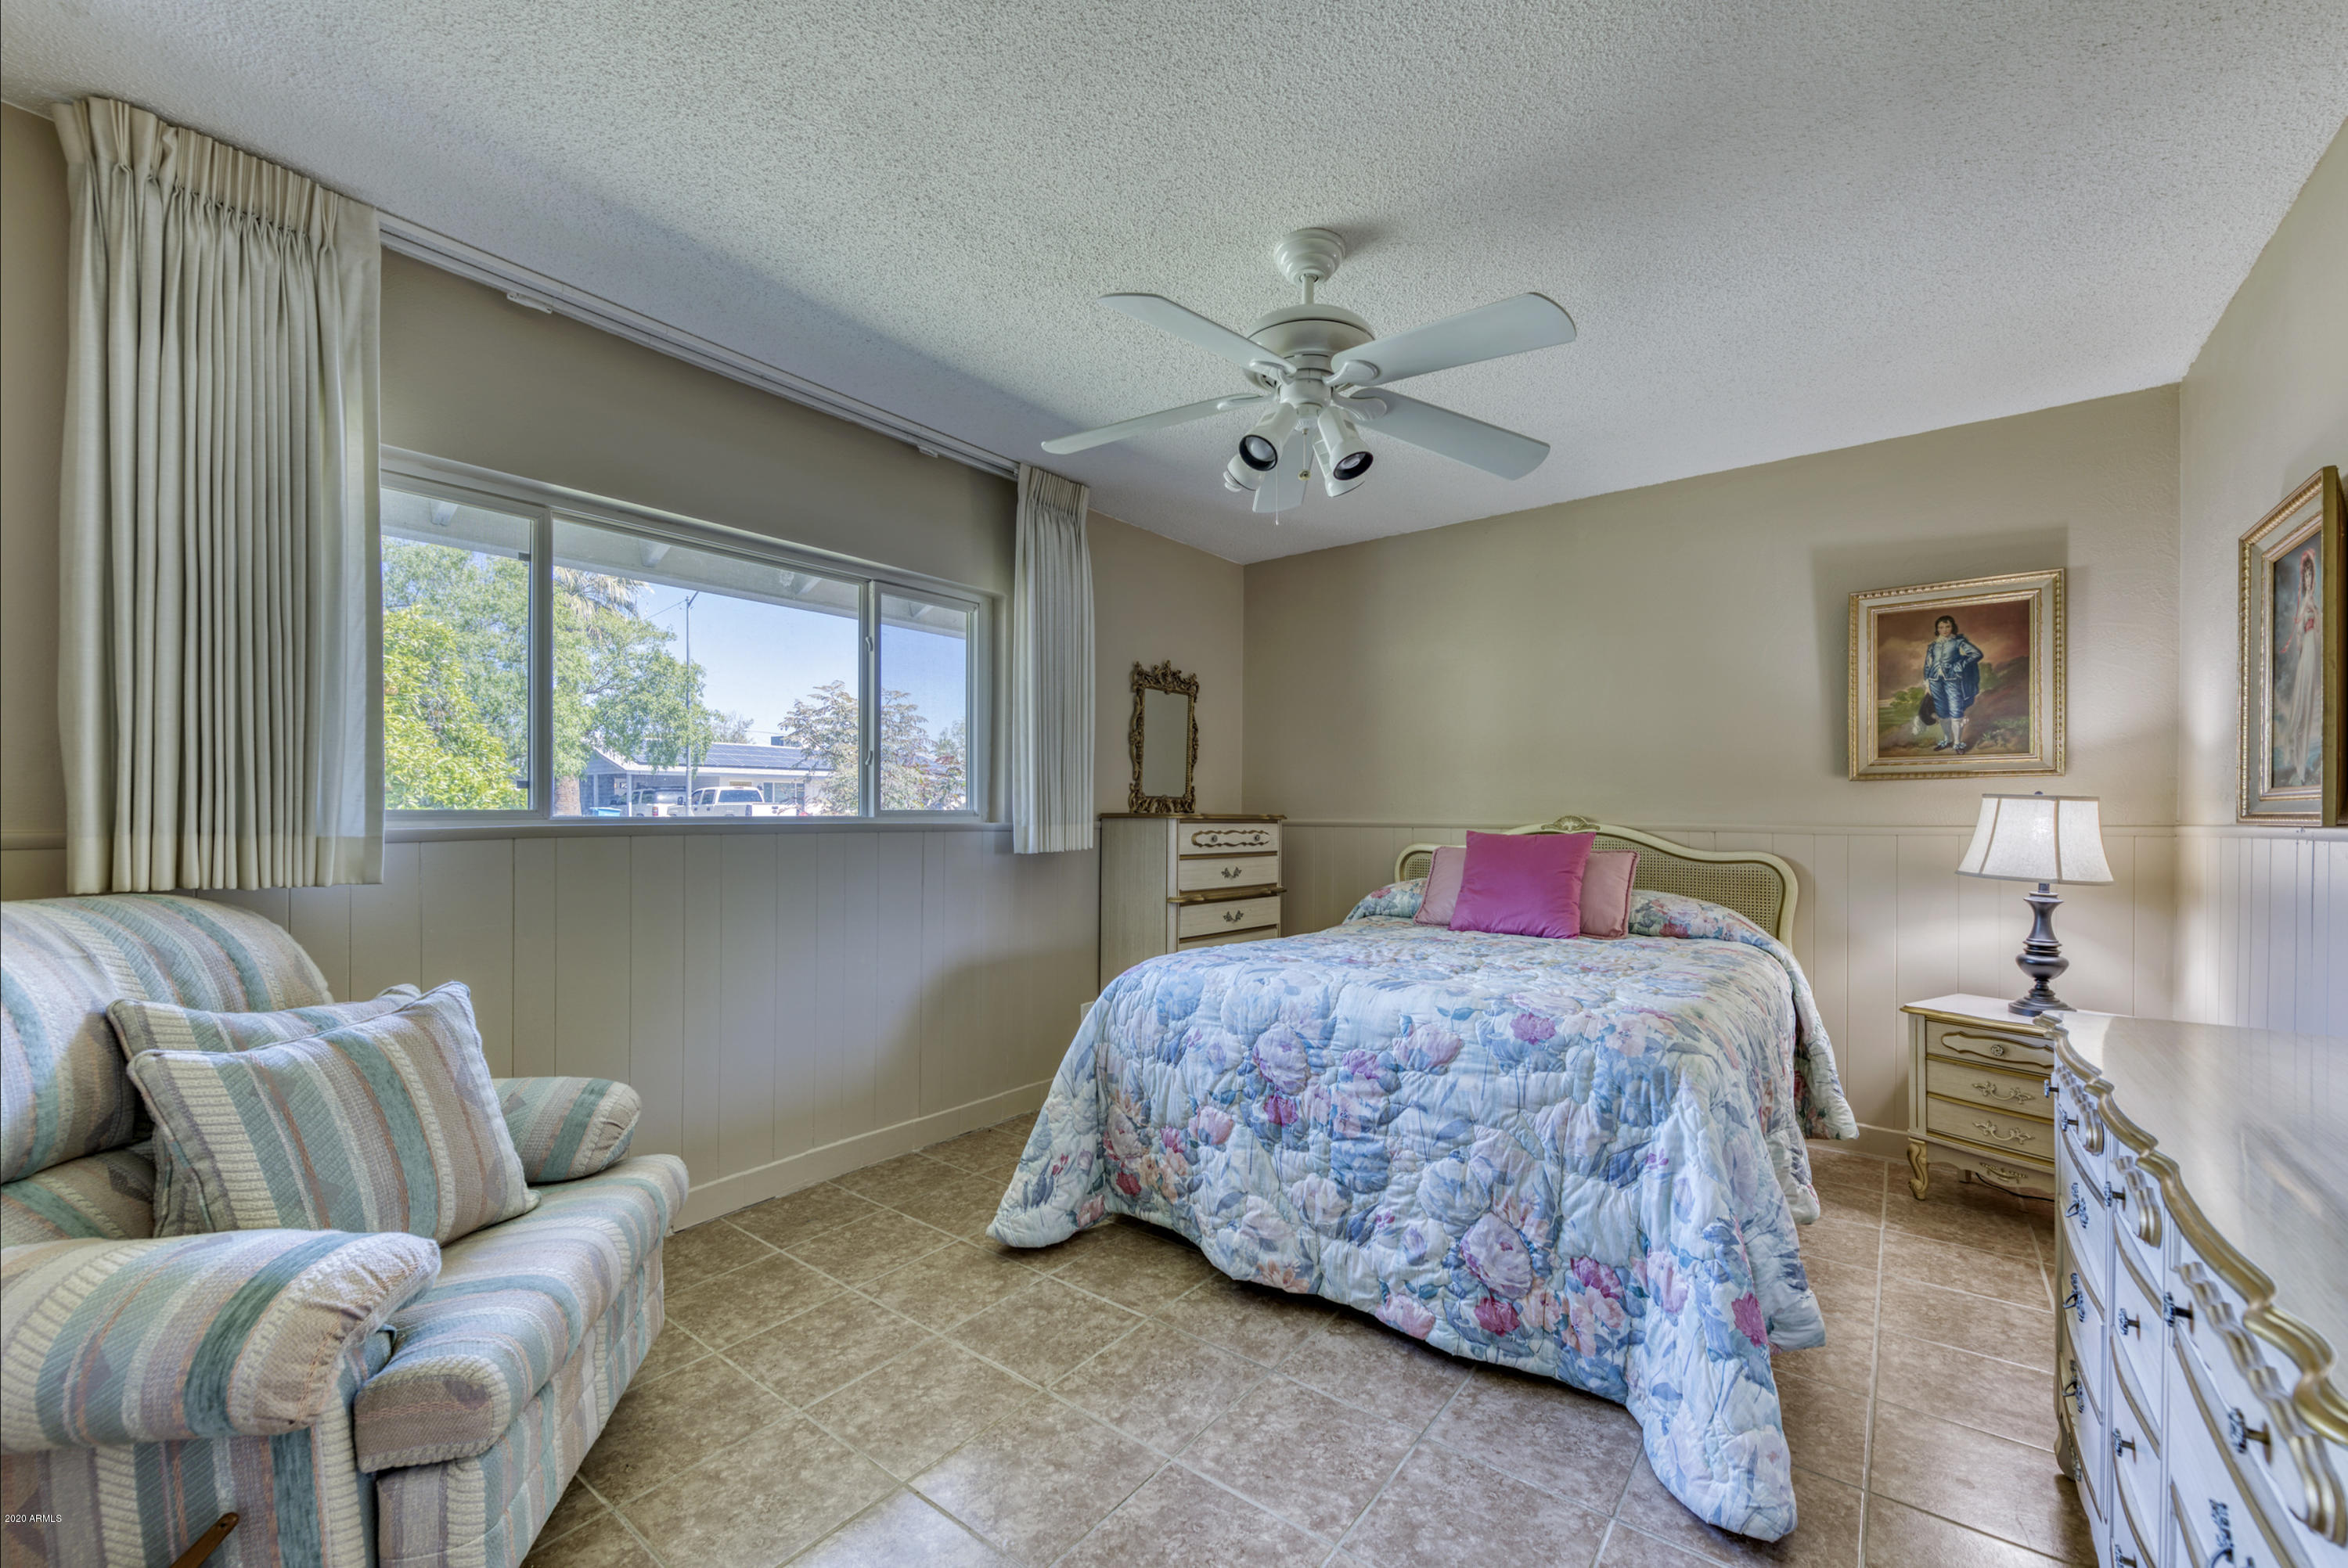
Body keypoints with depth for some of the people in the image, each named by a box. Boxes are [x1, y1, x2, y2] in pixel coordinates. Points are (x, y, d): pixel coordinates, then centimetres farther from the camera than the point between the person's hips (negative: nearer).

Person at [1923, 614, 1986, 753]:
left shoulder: (1958, 641, 2)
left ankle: (1958, 742, 3)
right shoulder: (1933, 645, 12)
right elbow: (1927, 665, 15)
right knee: (1942, 713, 8)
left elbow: (1977, 653, -7)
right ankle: (1947, 740, 21)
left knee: (1956, 712, -6)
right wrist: (1927, 685, 11)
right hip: (1935, 681, 3)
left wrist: (1958, 666, -11)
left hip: (1952, 680, -3)